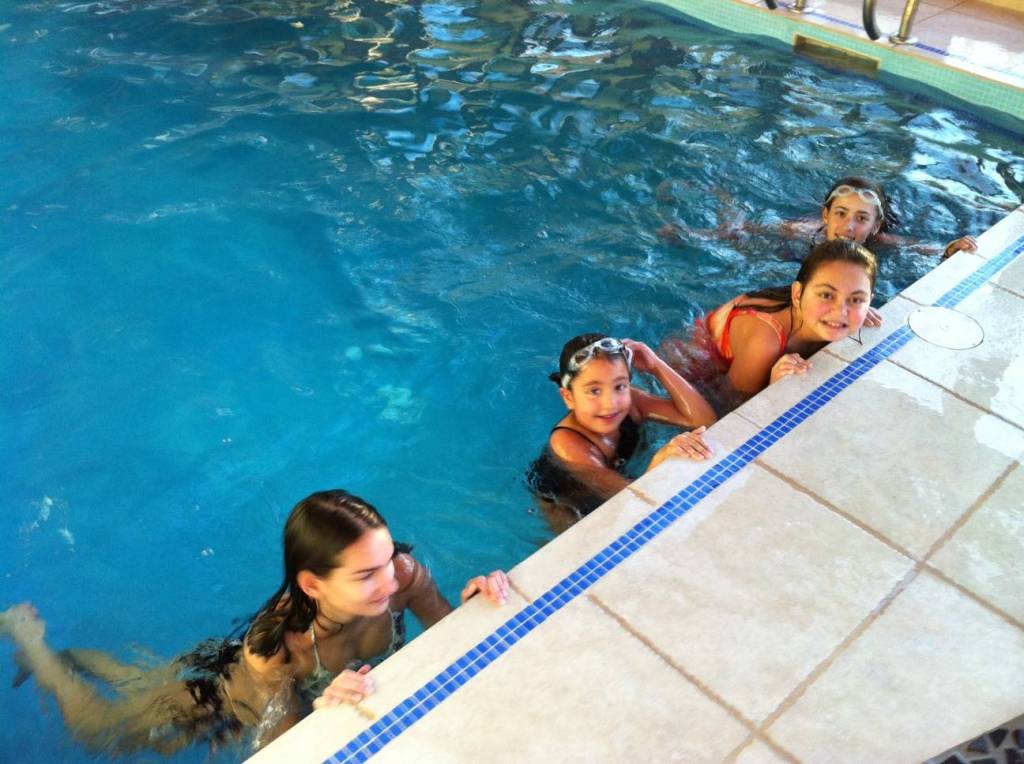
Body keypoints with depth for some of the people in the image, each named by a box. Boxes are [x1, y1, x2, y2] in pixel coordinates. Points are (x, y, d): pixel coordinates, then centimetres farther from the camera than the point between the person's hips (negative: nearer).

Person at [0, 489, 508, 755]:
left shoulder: (402, 573, -36)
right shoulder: (274, 647, -44)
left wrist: (475, 602, -40)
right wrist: (323, 710, -50)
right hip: (221, 688, -4)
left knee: (148, 690, 31)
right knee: (97, 727, 20)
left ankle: (69, 655, 55)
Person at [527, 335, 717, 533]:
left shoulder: (630, 403, -23)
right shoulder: (568, 445, -39)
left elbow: (705, 419, -23)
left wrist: (656, 366, -30)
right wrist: (658, 463, -60)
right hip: (561, 504, -5)